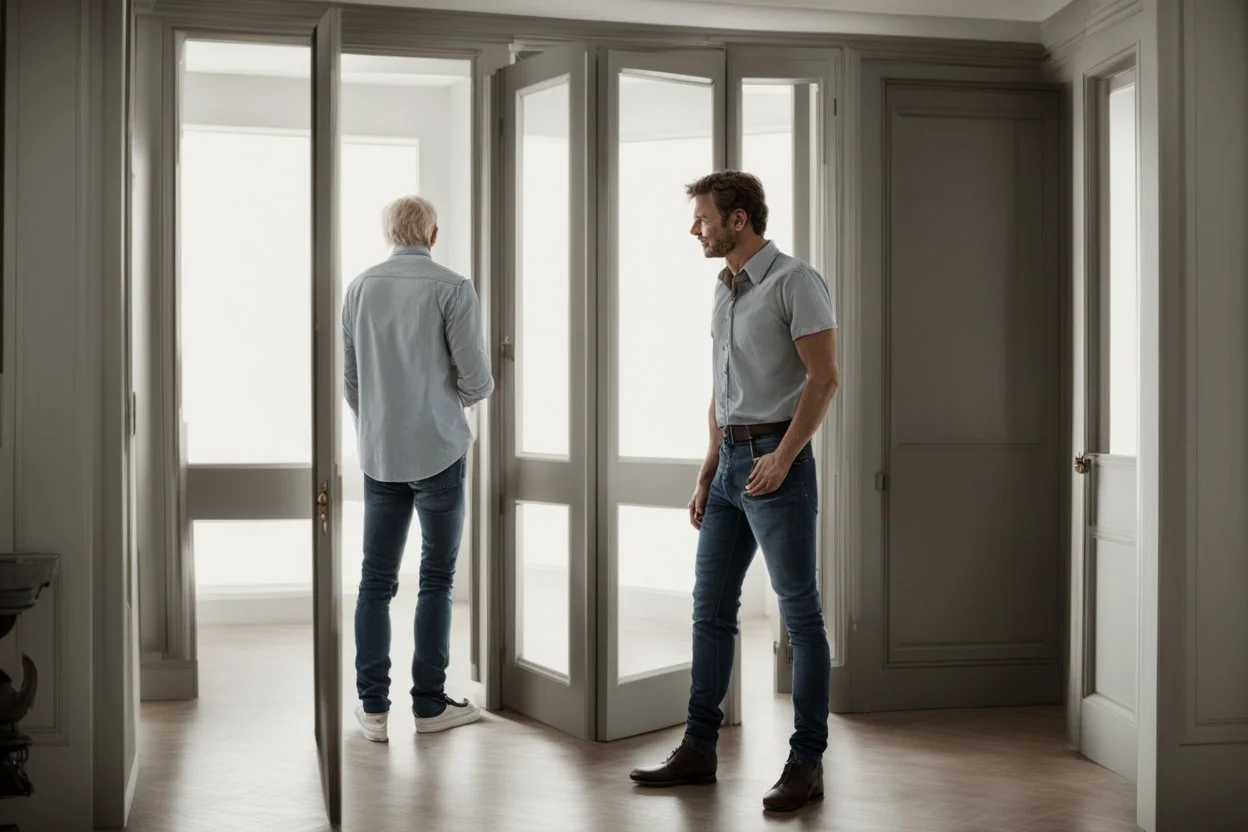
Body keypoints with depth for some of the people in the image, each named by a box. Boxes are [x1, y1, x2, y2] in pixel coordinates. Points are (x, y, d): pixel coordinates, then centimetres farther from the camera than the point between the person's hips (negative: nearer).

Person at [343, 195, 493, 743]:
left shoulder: (360, 288, 4)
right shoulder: (451, 288, -9)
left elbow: (348, 378, 9)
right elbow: (477, 379, -10)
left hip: (379, 455, 4)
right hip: (438, 451, -4)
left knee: (376, 579, 8)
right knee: (436, 579, 6)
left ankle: (374, 707, 9)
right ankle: (429, 704, 10)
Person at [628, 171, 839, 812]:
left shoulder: (795, 282, -7)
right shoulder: (725, 291, 17)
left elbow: (824, 377, -14)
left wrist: (783, 457, -22)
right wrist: (706, 475, 17)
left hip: (775, 461, -8)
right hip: (729, 464, 8)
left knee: (800, 614, -2)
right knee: (711, 608, 9)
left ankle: (807, 763, 4)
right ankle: (699, 749, 18)